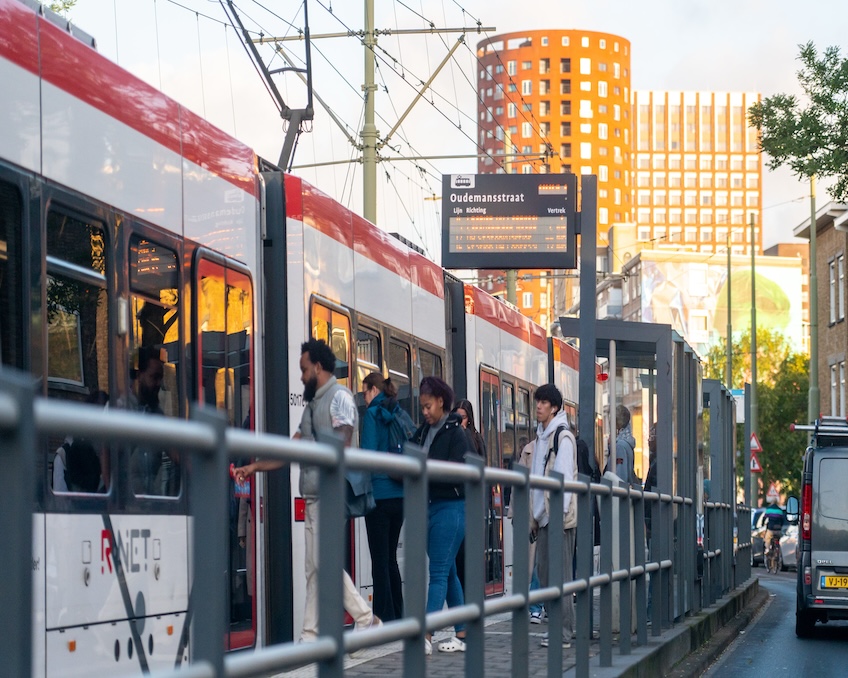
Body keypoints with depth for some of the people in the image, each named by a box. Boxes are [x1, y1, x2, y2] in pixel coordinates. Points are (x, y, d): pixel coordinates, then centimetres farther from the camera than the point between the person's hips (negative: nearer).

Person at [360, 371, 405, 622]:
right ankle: (398, 615, 17)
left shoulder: (373, 414, -7)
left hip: (380, 495, -7)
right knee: (390, 557, 15)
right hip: (400, 495, 7)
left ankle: (384, 618, -7)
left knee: (380, 559, -5)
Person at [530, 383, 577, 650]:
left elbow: (564, 477, -14)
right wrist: (534, 516, 17)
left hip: (559, 517, -9)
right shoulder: (541, 436, 18)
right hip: (543, 516, 9)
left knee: (559, 576, -9)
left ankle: (563, 633, -8)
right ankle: (556, 626, 15)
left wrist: (559, 513, -19)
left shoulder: (562, 436, -8)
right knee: (545, 574, 9)